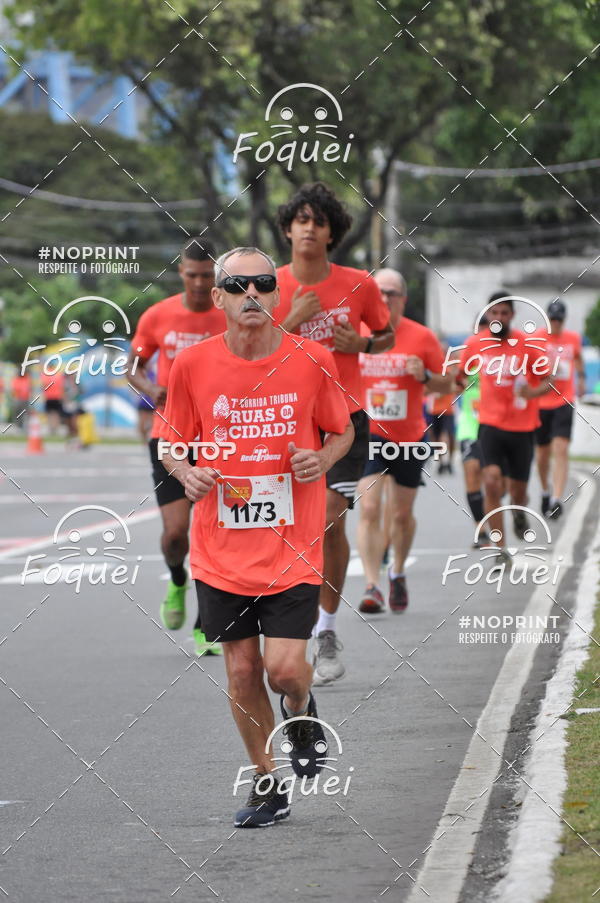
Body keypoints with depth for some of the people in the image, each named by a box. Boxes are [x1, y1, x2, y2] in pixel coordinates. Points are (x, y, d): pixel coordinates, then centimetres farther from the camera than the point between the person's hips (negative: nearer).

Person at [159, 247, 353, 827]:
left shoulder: (311, 361, -4)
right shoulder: (192, 366, -3)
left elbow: (341, 430, 11)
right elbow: (173, 443, 9)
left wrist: (323, 459, -11)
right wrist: (187, 473, -12)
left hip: (292, 547, -1)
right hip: (221, 552, 1)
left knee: (285, 666, -10)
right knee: (241, 671, 5)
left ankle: (301, 712, 27)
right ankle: (267, 785, 23)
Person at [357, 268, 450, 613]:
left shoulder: (422, 337, -4)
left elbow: (447, 383, 2)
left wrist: (424, 376, -18)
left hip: (409, 439, 1)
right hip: (368, 436, -1)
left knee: (402, 514, 12)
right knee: (369, 510, -15)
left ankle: (398, 573, 37)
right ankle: (373, 587, -17)